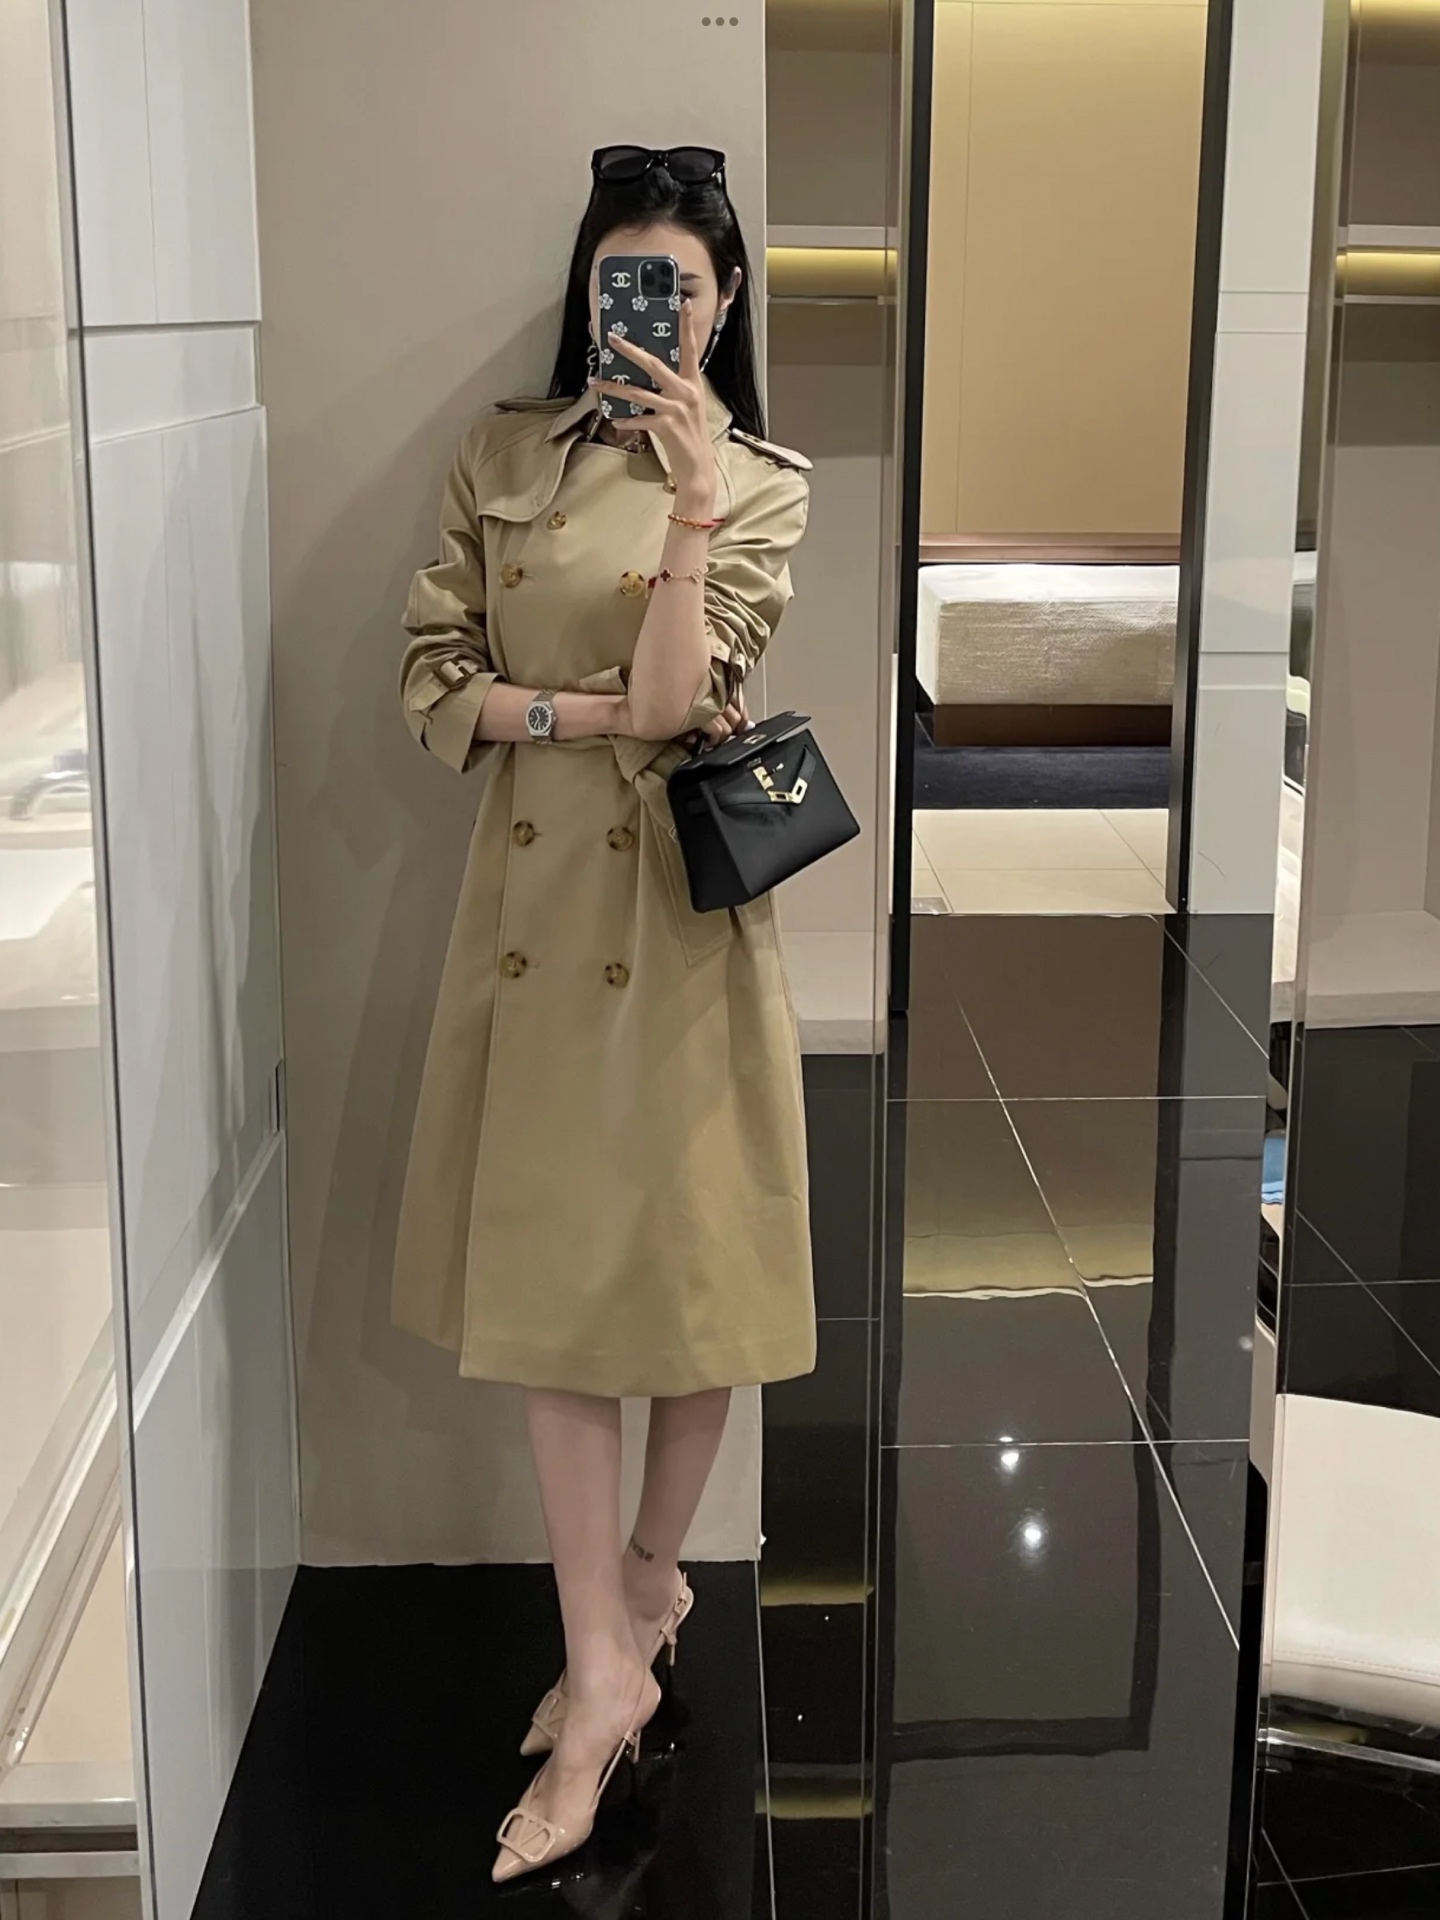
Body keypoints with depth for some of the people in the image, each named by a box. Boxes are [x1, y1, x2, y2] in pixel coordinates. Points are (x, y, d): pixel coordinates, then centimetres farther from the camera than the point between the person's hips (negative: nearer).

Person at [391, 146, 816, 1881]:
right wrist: (587, 714, -13)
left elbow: (679, 697, -14)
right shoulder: (503, 457, 7)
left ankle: (645, 1577, 32)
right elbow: (431, 679, 1)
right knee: (547, 1270, 2)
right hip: (534, 892, 2)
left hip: (678, 899, -2)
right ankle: (605, 1669, 12)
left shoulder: (762, 485, 0)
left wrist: (691, 497, -21)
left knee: (689, 1258, 6)